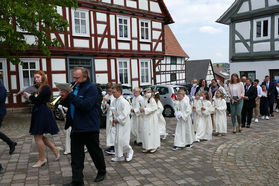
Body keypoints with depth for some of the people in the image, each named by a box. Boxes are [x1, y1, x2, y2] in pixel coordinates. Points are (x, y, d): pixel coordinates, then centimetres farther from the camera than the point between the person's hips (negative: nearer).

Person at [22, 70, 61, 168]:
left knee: (38, 137, -2)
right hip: (38, 113, 10)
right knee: (39, 136, 15)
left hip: (43, 114, -10)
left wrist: (29, 96, -2)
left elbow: (37, 100, -19)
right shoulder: (39, 87, 15)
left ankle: (42, 159, 12)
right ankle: (55, 149, 25)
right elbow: (35, 100, 13)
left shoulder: (45, 88, -13)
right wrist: (29, 97, -5)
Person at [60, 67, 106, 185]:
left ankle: (102, 172, 35)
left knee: (95, 152, 12)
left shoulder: (91, 88, -11)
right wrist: (64, 98, -5)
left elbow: (86, 105, -25)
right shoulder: (75, 87, 12)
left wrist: (70, 95, -23)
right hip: (76, 127, 7)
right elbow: (69, 104, 16)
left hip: (89, 128, -7)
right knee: (76, 156, 8)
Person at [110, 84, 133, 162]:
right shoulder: (114, 102, 8)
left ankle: (129, 151, 16)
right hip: (117, 123, 8)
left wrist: (117, 119, -15)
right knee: (117, 140, 9)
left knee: (122, 140, -9)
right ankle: (119, 156, 20)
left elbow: (125, 114, -20)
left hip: (123, 123, -8)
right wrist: (113, 120, 7)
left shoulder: (124, 102, -17)